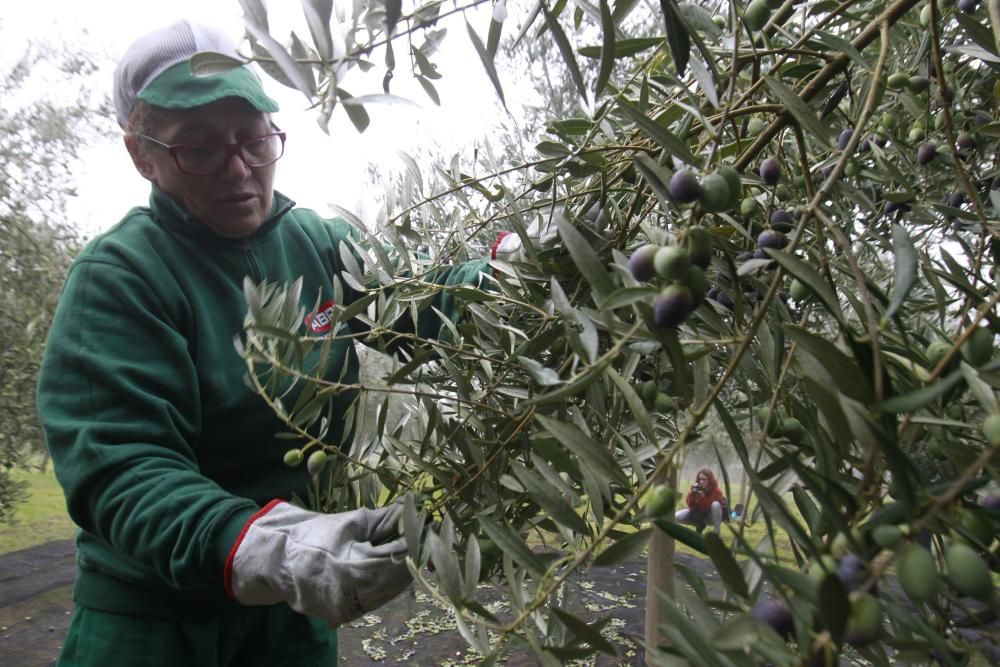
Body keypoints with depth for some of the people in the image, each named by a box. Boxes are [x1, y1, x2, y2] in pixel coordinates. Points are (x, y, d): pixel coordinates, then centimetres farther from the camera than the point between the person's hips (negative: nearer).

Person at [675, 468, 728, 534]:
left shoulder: (716, 491, -23)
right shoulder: (696, 488, -14)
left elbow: (708, 508, -30)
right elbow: (690, 505, -18)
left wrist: (702, 497, -43)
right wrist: (691, 494, -34)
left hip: (711, 516, -3)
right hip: (699, 515, 3)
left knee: (716, 504, -36)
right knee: (676, 517, -15)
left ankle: (717, 533, -22)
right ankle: (700, 525, 10)